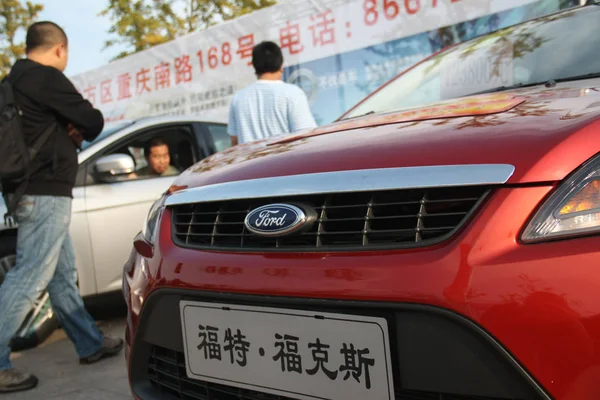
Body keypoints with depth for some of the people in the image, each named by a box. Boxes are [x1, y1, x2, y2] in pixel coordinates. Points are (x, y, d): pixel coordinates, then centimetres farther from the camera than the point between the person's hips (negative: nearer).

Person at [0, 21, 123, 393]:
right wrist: (81, 128, 10)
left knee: (63, 274, 15)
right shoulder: (47, 78, -13)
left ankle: (92, 344, 25)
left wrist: (73, 129, 1)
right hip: (45, 192, -10)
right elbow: (94, 121, -11)